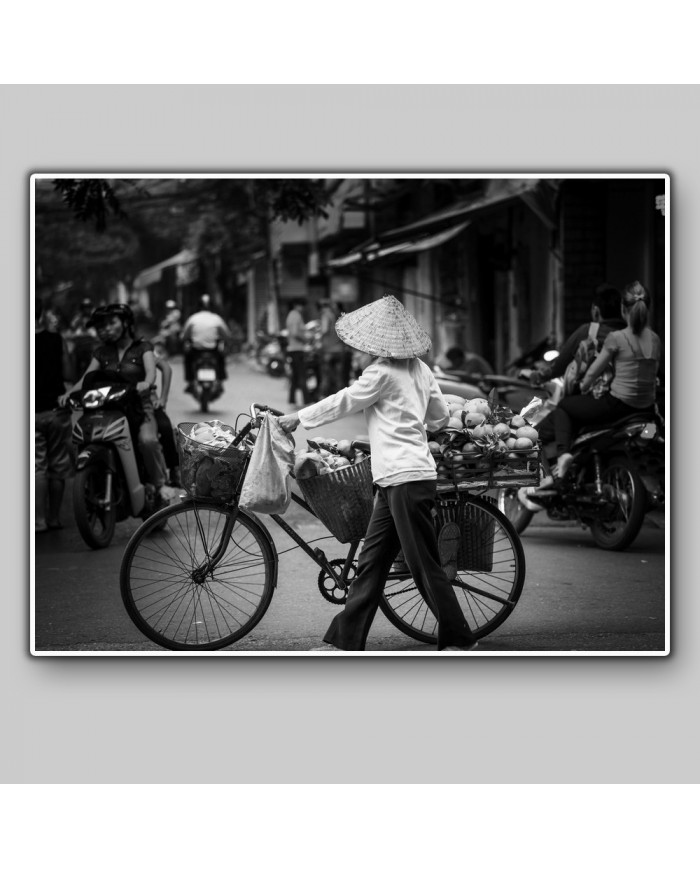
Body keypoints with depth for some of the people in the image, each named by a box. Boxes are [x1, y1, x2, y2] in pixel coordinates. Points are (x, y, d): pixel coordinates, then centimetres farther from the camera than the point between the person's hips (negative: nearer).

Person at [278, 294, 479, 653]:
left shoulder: (382, 372, -11)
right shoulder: (419, 369, 14)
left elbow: (342, 402, -4)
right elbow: (441, 416, 22)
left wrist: (297, 418, 8)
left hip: (406, 480, -9)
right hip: (397, 479, 9)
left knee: (425, 566, -2)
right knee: (370, 563, 9)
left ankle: (458, 640, 5)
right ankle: (345, 640, 11)